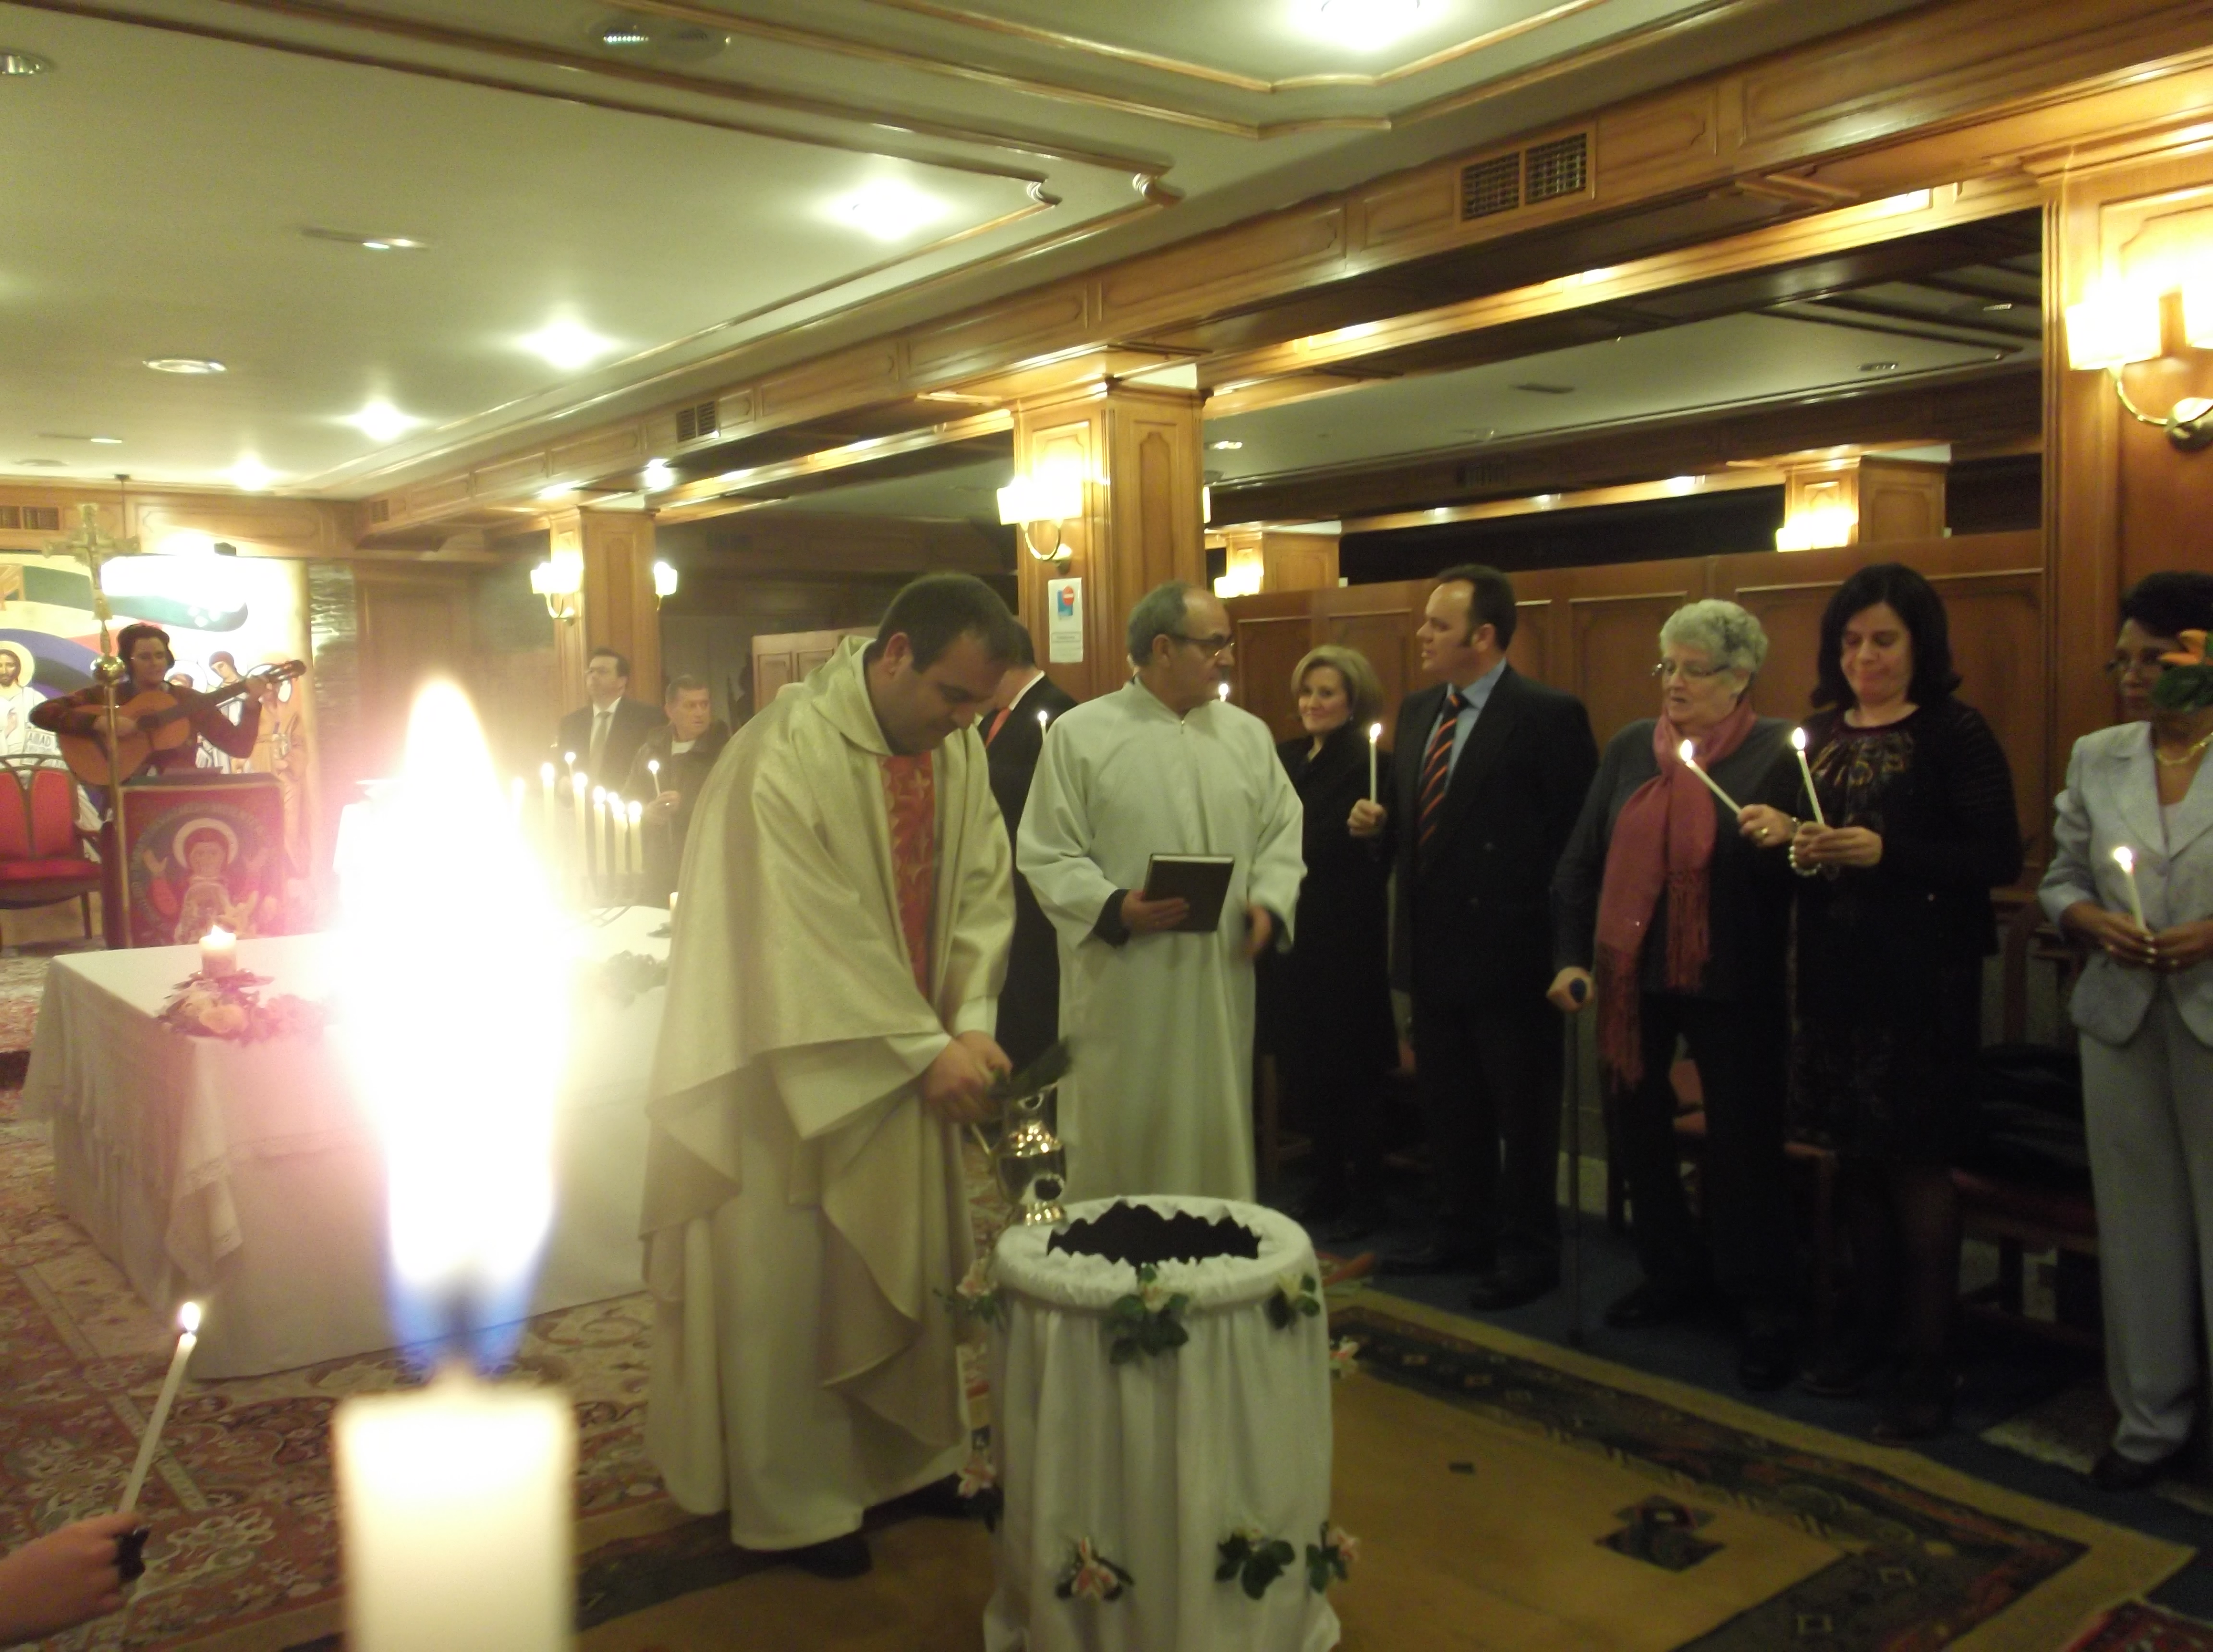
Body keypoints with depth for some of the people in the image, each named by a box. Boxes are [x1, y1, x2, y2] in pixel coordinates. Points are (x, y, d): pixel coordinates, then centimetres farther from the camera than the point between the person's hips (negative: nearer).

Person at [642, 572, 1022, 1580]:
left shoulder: (958, 748, -1)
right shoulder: (788, 755, -22)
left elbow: (981, 888, 1)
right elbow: (819, 933, -25)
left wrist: (972, 1022, -13)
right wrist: (927, 1047, -23)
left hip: (906, 1064, 7)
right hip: (795, 1065, -6)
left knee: (904, 1265, 16)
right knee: (786, 1282, 7)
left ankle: (902, 1456, 35)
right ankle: (793, 1499, 23)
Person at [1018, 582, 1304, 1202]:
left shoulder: (1247, 734, 10)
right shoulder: (1081, 734, -3)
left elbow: (1283, 831, 13)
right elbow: (1046, 853, -5)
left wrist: (1270, 902, -6)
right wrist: (1113, 907, -20)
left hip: (1221, 983, 4)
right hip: (1122, 988, -4)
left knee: (1217, 1134, 12)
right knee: (1117, 1139, 5)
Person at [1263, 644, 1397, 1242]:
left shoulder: (1372, 765, -9)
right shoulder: (1285, 759, 11)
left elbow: (1381, 857, -12)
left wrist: (1372, 834, -31)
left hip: (1346, 944, -6)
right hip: (1291, 938, 7)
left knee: (1349, 1073, 3)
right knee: (1302, 1072, 13)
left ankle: (1365, 1198, 17)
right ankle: (1328, 1187, 28)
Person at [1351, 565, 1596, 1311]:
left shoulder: (1548, 716, -13)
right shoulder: (1417, 710, 10)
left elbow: (1577, 833, -14)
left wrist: (1560, 941, -15)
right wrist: (1379, 820, -1)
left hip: (1508, 949, -7)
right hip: (1434, 947, 7)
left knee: (1523, 1110, 7)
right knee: (1447, 1103, 18)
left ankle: (1528, 1251, 22)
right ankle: (1461, 1232, 34)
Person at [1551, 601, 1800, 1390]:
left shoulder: (1777, 749, -5)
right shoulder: (1631, 746, 6)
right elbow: (1581, 858, 6)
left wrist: (1784, 839, -27)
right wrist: (1571, 957, 0)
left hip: (1730, 980, -4)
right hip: (1632, 974, 5)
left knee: (1744, 1140, 5)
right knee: (1637, 1126, 14)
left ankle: (1766, 1308, 20)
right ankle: (1672, 1274, 34)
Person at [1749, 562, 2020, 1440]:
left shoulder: (1956, 733, -6)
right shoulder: (1818, 733, 10)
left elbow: (1999, 858, -13)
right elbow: (1786, 827, 16)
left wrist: (1884, 853, -22)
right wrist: (1776, 833, -7)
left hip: (1921, 983, -5)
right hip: (1833, 975, 5)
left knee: (1914, 1159, 0)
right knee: (1854, 1154, 12)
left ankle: (1929, 1360, 11)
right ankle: (1870, 1325, 27)